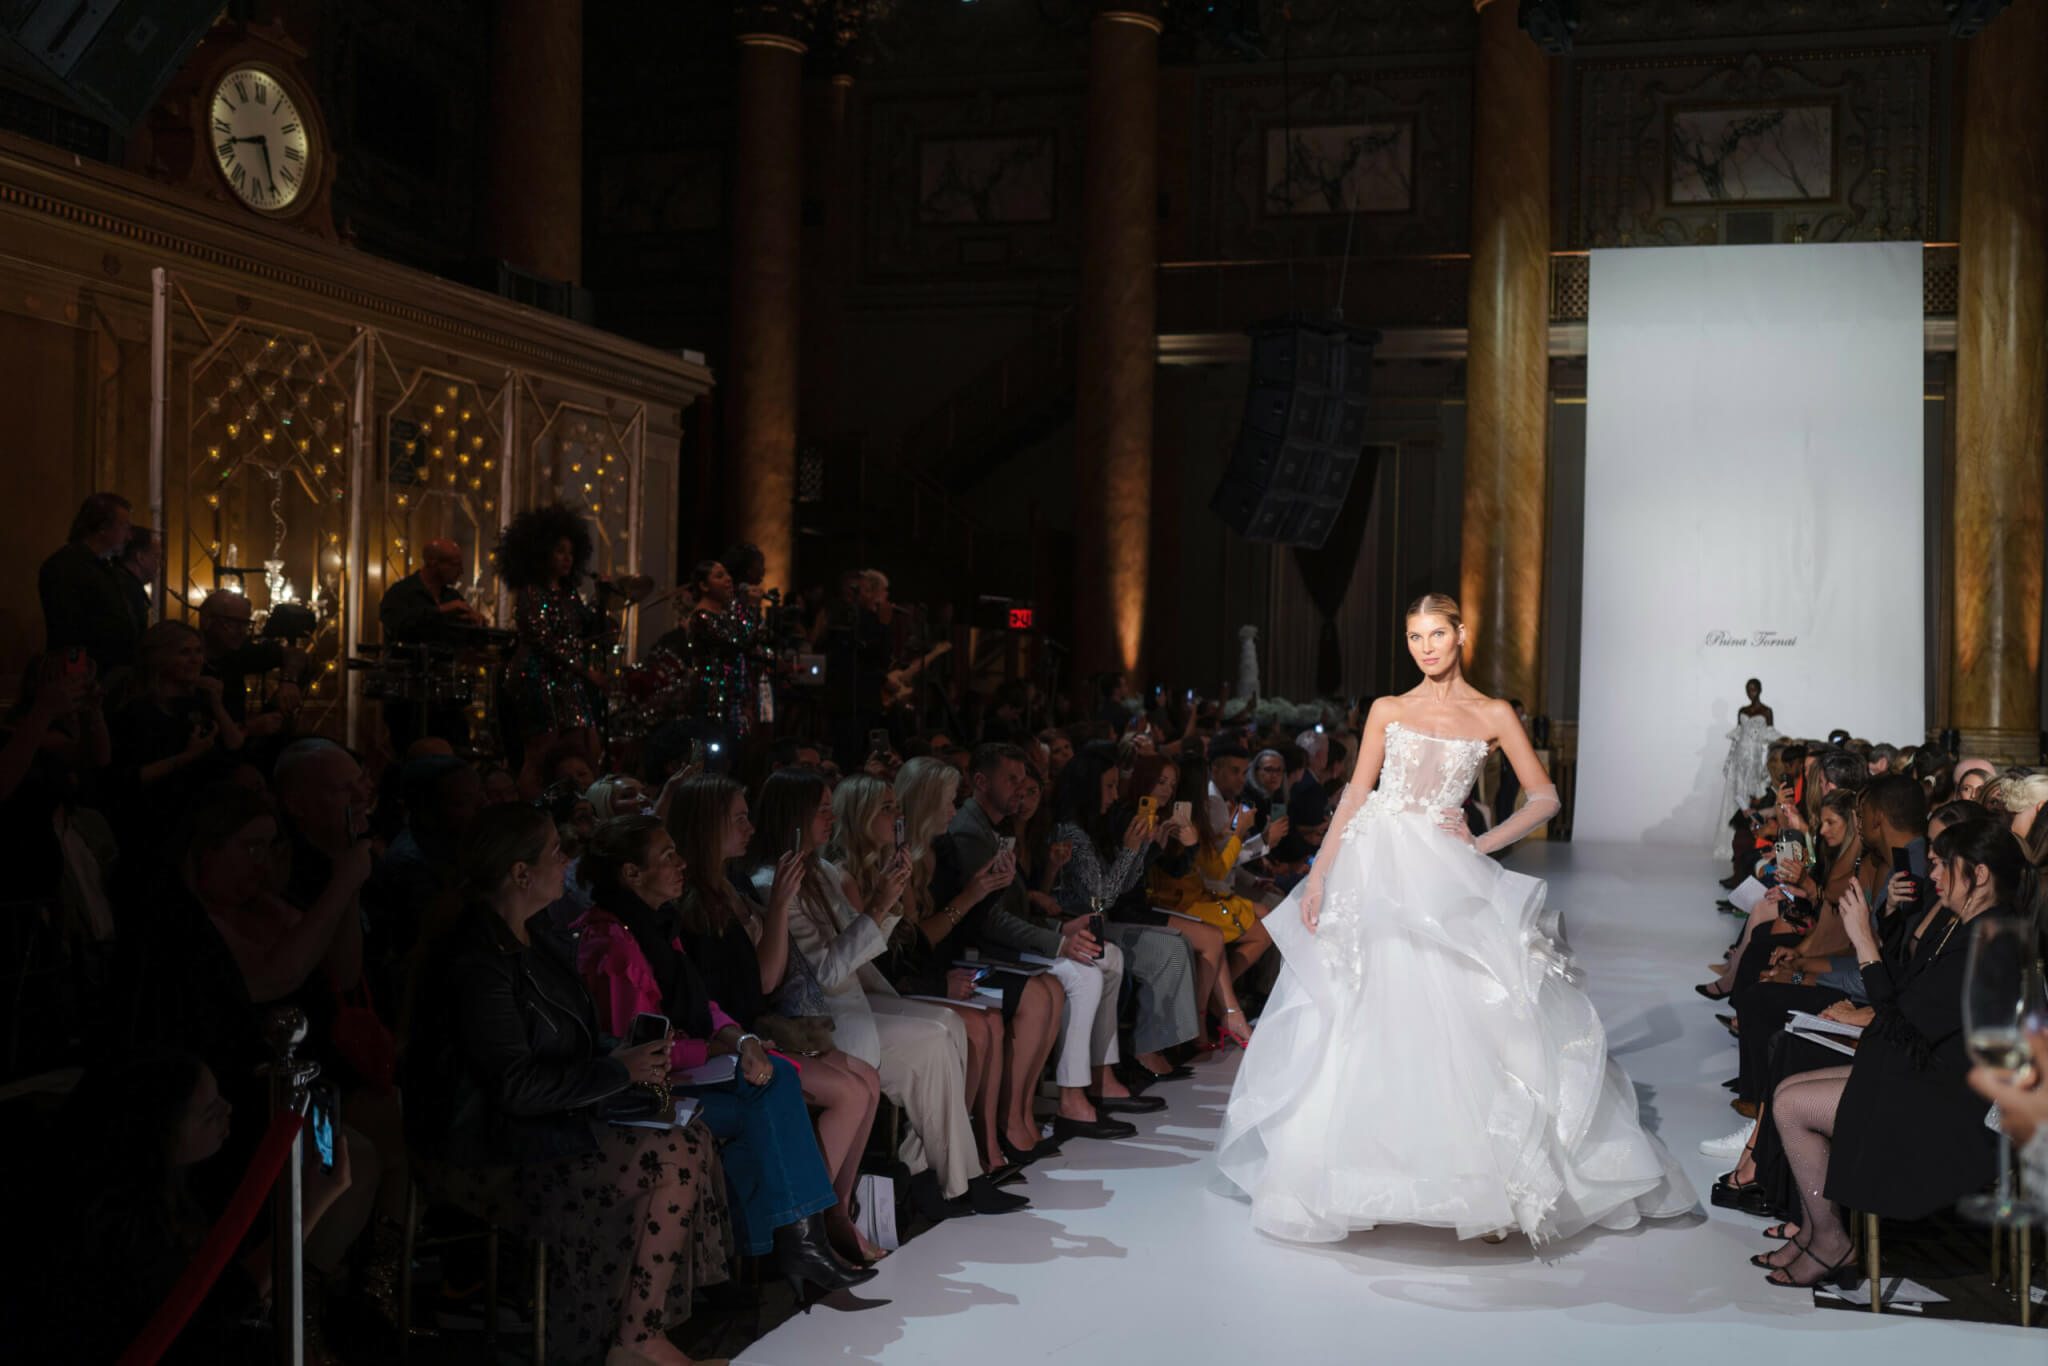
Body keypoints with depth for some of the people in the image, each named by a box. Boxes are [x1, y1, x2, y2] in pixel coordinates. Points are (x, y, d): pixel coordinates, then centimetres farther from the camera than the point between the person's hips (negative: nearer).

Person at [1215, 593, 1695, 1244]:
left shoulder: (1493, 716, 5)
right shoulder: (1386, 710, 10)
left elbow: (1544, 797, 6)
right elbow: (1355, 796, 8)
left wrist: (1482, 844, -4)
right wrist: (1319, 873, 1)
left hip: (1443, 880, -2)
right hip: (1373, 872, 2)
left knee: (1454, 1023, -8)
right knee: (1366, 1026, 3)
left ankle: (1489, 1183, -3)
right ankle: (1360, 1174, 13)